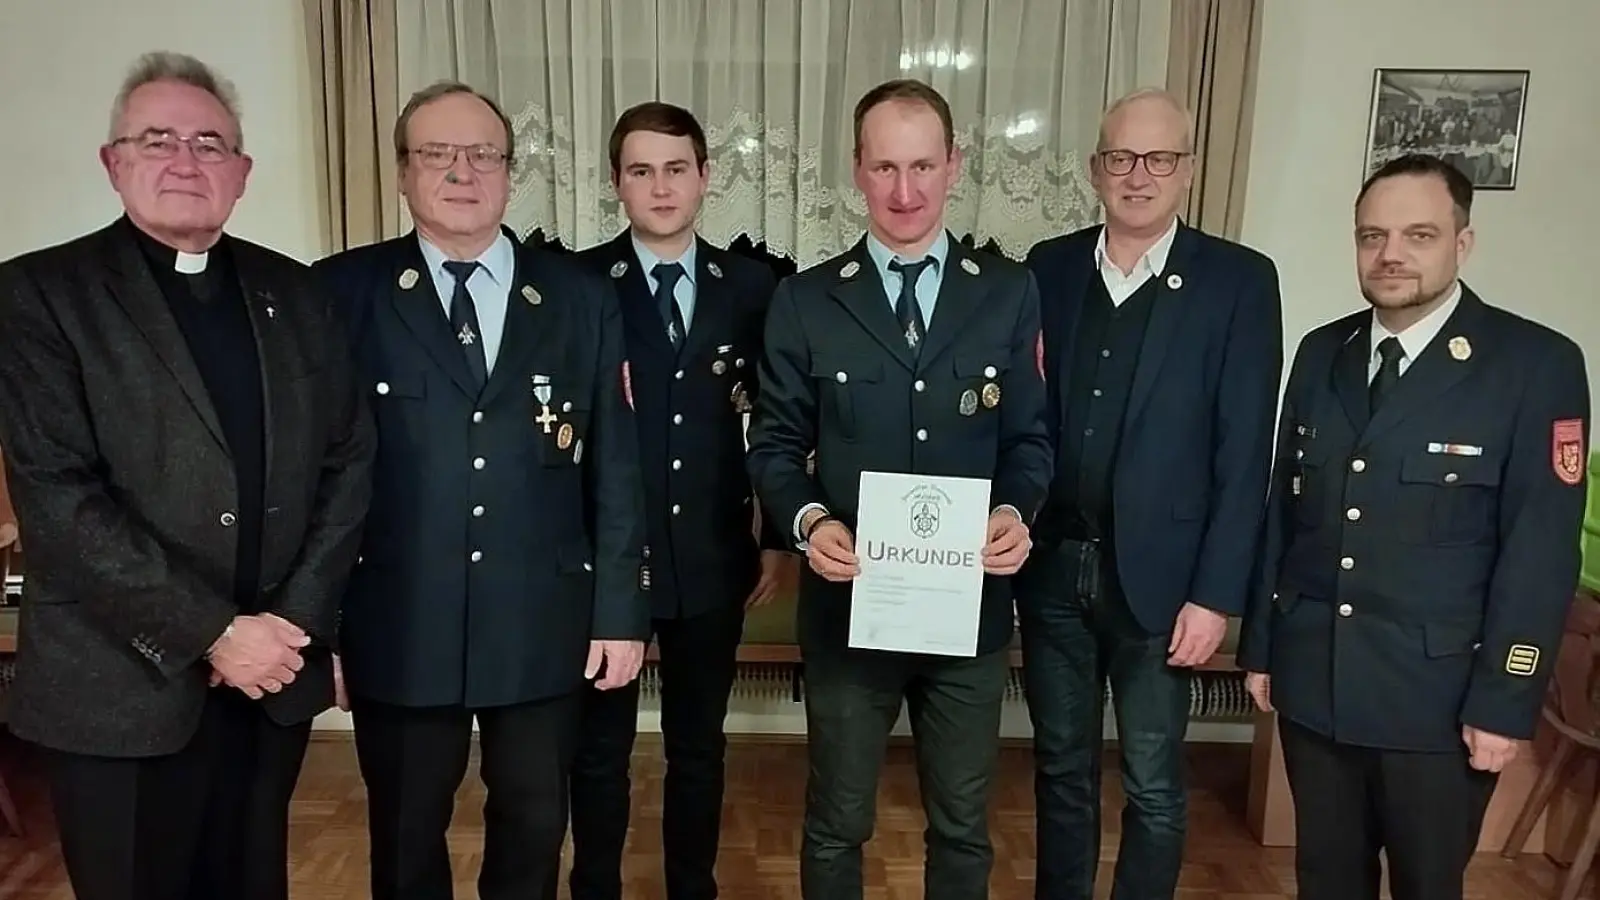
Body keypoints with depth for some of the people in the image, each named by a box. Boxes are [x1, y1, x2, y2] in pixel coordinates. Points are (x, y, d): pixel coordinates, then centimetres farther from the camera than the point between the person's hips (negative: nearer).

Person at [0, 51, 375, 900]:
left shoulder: (294, 292, 7)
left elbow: (348, 458, 4)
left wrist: (296, 617, -6)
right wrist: (212, 633, -17)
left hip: (274, 676, 4)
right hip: (122, 689, -3)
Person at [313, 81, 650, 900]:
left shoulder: (582, 298, 2)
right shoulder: (342, 293, -2)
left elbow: (614, 469, 1)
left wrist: (620, 612, -1)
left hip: (543, 626, 1)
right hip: (398, 627, -1)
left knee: (534, 827, 18)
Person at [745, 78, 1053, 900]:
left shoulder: (1010, 293, 1)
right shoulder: (804, 300, -2)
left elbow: (1029, 436, 4)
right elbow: (775, 444, 1)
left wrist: (1015, 509, -17)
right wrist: (808, 519, -19)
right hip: (848, 606, -1)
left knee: (962, 827, 19)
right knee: (836, 825, 17)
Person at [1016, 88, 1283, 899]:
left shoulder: (1239, 281, -5)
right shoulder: (1049, 267, 5)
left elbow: (1244, 454, -7)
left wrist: (1216, 594, -11)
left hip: (1157, 575, -3)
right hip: (1051, 566, 3)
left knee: (1152, 787, 11)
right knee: (1060, 770, 17)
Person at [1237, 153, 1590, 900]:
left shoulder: (1537, 365, -10)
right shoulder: (1321, 353, 5)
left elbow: (1541, 551, -11)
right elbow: (1283, 509, 7)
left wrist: (1504, 702, -12)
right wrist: (1260, 644, 8)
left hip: (1439, 695, -4)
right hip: (1311, 681, 4)